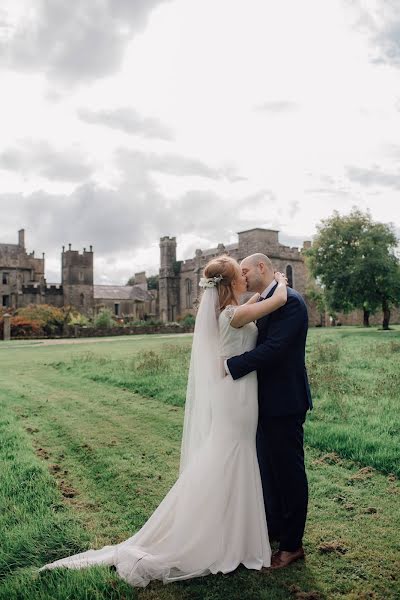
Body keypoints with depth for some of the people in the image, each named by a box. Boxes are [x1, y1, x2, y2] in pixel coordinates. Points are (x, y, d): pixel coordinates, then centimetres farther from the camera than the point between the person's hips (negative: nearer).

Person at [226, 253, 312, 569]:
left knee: (289, 470, 5)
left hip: (284, 401, -9)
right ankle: (274, 529, 39)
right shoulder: (262, 303, 13)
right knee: (268, 467, 20)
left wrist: (230, 366, -22)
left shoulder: (290, 301, -17)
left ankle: (292, 545, 21)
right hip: (267, 401, 9)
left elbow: (273, 348, -26)